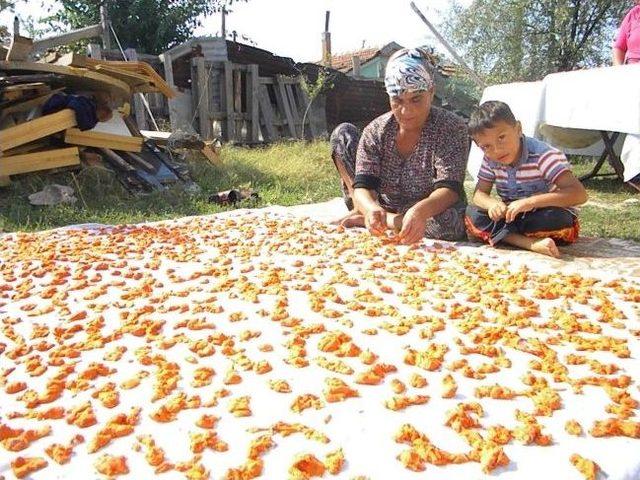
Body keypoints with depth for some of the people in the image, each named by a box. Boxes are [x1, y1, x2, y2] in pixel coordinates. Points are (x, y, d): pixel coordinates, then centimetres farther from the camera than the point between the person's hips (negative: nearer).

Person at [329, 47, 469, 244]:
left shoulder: (452, 128, -16)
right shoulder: (376, 131, -8)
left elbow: (449, 189, -27)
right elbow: (362, 186, -19)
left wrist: (420, 212, -49)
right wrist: (371, 209, -43)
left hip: (427, 216, -1)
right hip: (381, 209, 2)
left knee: (450, 222, -40)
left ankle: (375, 220, -18)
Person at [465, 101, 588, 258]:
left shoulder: (542, 155, -21)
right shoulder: (490, 160, -5)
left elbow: (580, 194, -29)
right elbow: (480, 193, -2)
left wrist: (531, 201, -39)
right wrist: (492, 204, -27)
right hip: (512, 216, 5)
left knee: (558, 220, -38)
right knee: (472, 213, -20)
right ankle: (532, 243, -32)